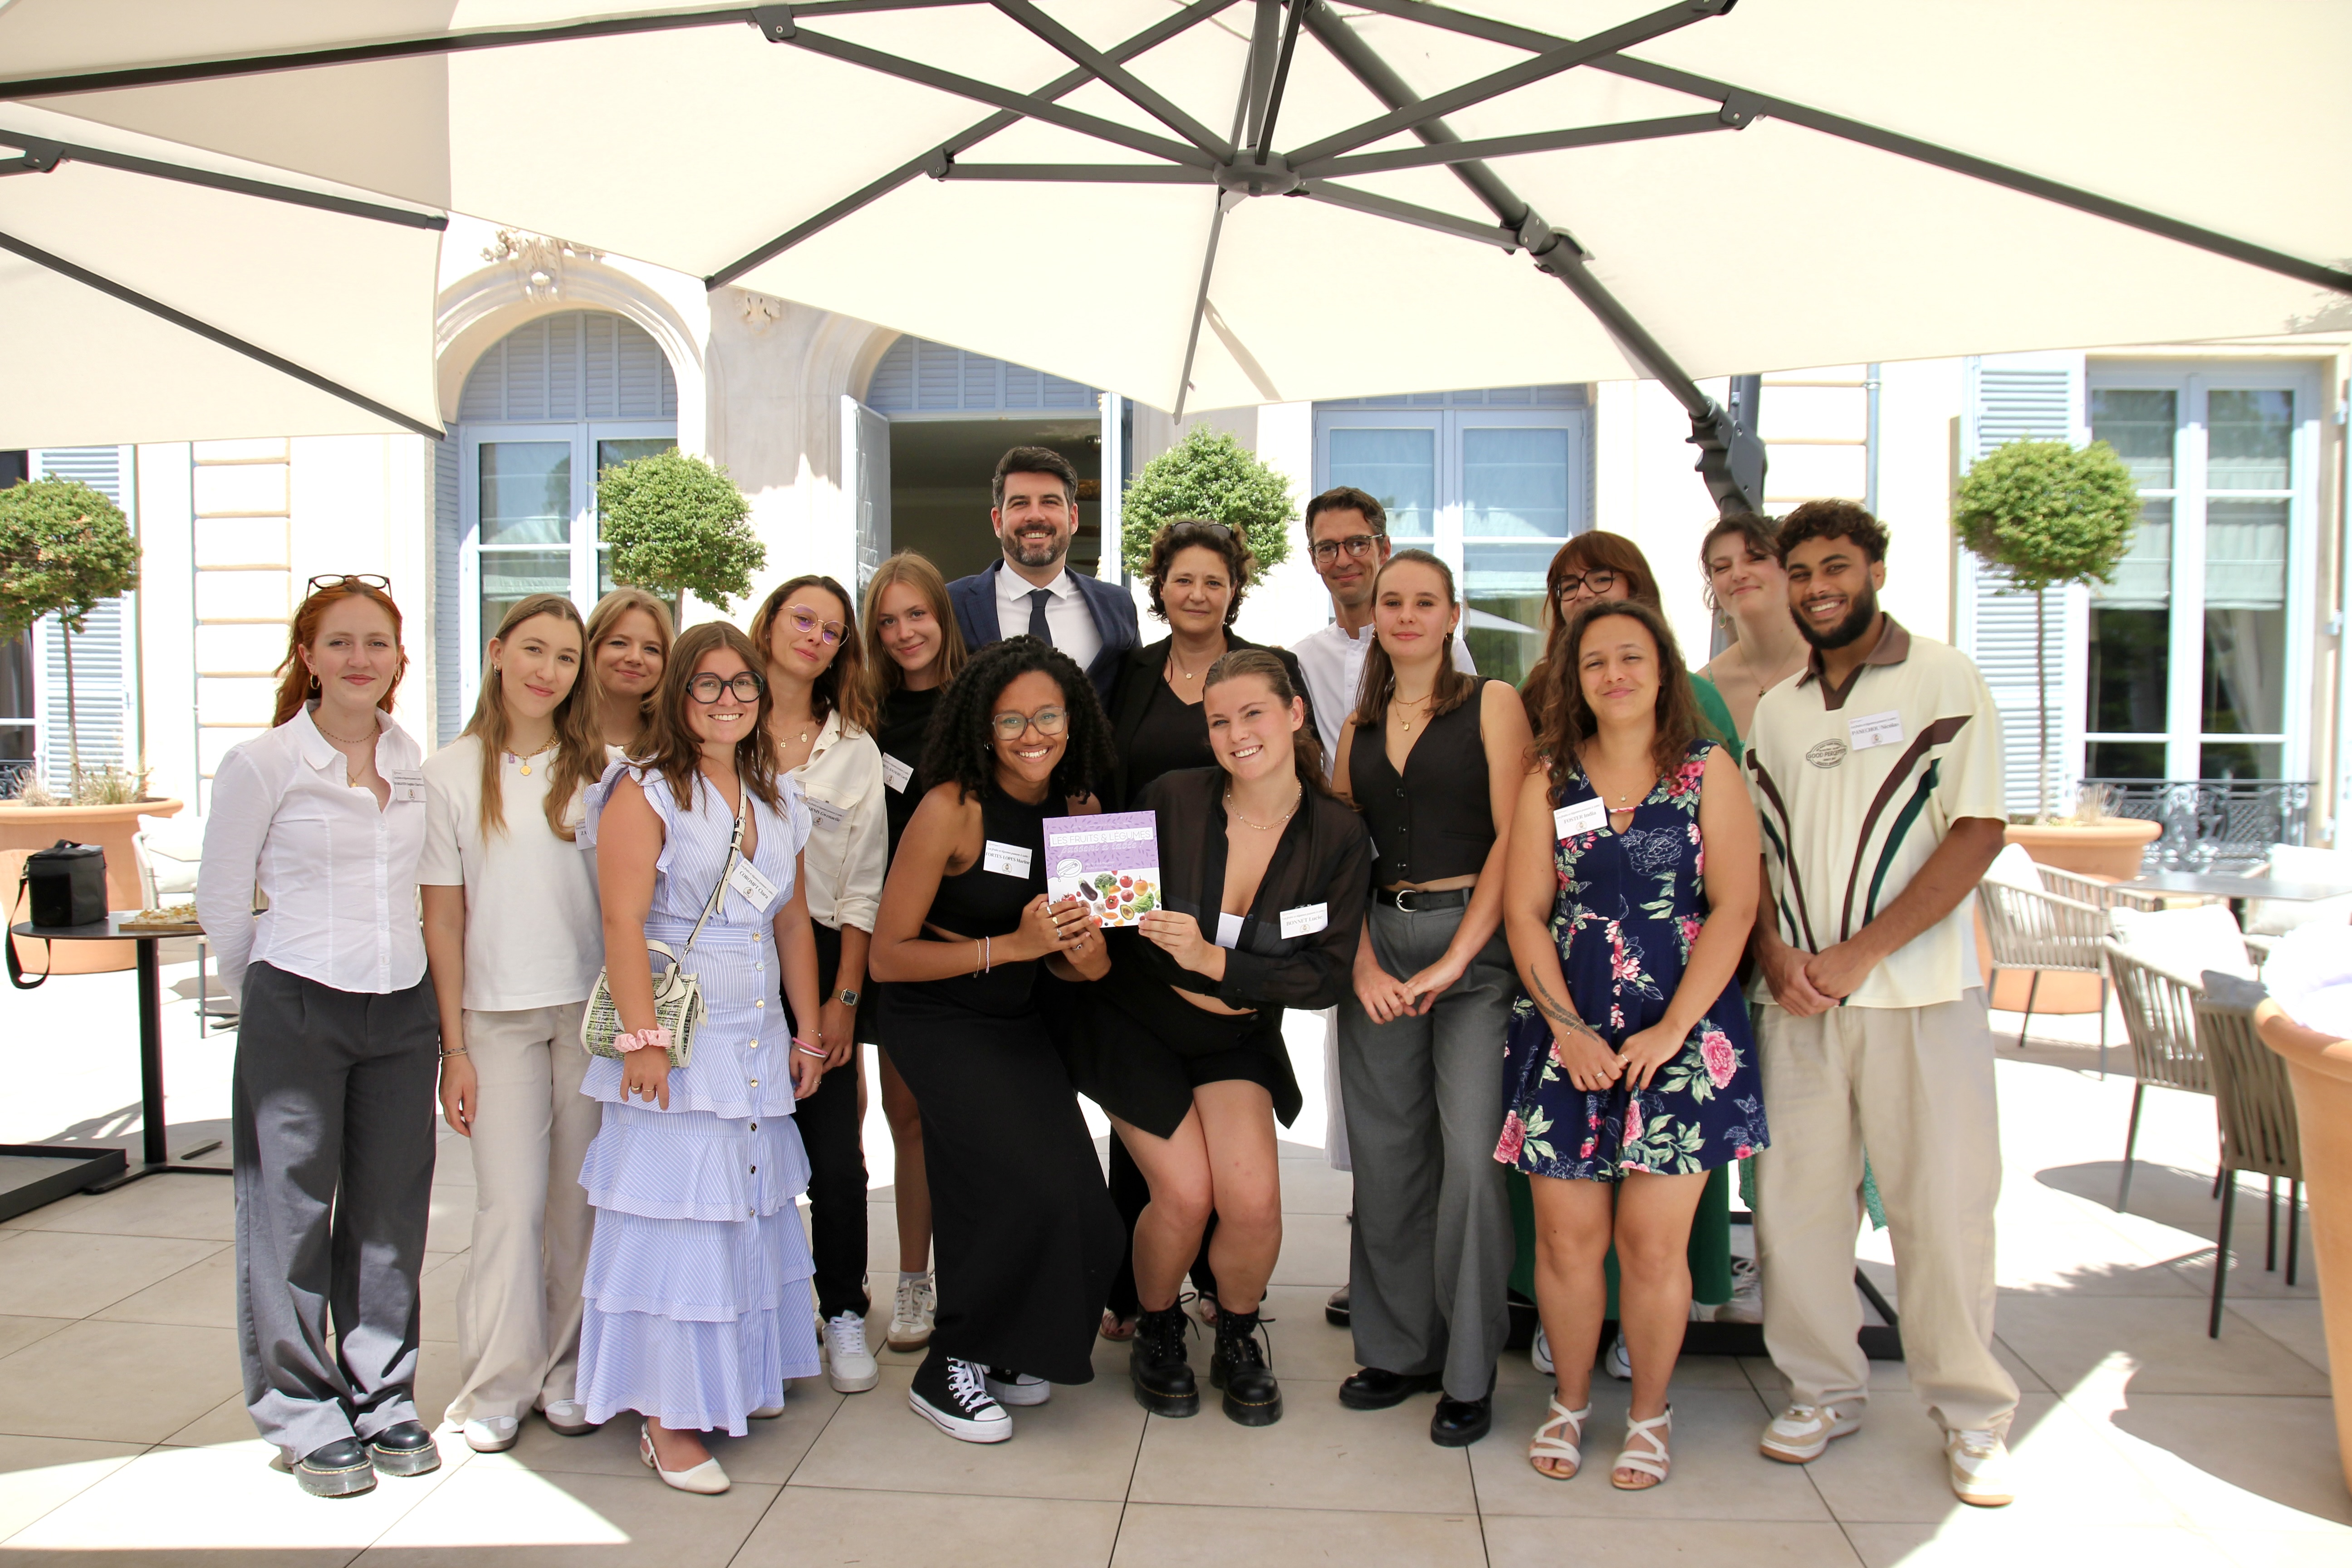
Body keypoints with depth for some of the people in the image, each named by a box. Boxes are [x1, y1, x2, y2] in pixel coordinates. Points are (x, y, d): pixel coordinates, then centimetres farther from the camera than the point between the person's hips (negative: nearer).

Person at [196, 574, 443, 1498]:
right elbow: (221, 903, 2)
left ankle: (383, 1396, 25)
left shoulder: (417, 763, 6)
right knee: (292, 1210, 4)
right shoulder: (262, 764, -5)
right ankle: (306, 1417, 19)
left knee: (391, 1210, 10)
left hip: (402, 1011, 4)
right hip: (297, 1014, -3)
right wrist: (269, 1000, 9)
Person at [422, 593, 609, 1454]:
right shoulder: (450, 772, 1)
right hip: (497, 1016, -1)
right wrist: (454, 1045, -2)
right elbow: (442, 916, 1)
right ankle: (498, 1384, 15)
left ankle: (568, 1371, 22)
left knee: (581, 1197, 6)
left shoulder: (599, 769, 4)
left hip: (593, 1009, 1)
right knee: (510, 1204, -2)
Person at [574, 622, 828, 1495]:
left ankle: (737, 1381, 29)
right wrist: (642, 1038, -19)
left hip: (757, 1046, 6)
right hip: (676, 1045, -6)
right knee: (675, 1217, -3)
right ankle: (668, 1419, 8)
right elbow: (622, 923, -13)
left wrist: (808, 1036, 14)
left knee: (753, 1211, 13)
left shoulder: (779, 800, 13)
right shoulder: (646, 792, -6)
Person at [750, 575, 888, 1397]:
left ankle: (844, 1314, 17)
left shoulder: (854, 750, 12)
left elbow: (862, 888, 9)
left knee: (835, 1156, -1)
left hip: (820, 959, 1)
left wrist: (845, 998, 2)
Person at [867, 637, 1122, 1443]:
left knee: (1078, 1211, -3)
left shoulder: (1077, 812, 1)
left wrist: (1084, 955, -13)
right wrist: (1011, 946, -22)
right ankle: (948, 1370, 6)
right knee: (1036, 1194, -18)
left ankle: (1005, 1350, 26)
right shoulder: (952, 809, -16)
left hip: (1023, 1029, 6)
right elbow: (888, 953, -15)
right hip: (939, 1026, -6)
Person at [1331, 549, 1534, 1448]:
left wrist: (1454, 960, -12)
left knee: (1472, 1153, -11)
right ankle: (1398, 1350, 20)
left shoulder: (1492, 704, 3)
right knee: (1385, 1156, 5)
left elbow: (1514, 837, -6)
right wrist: (1362, 964, -4)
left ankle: (1469, 1371, 4)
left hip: (1475, 942, -4)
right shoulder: (1359, 730, 16)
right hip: (1379, 944, 5)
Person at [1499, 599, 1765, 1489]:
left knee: (1653, 1240, 0)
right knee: (1567, 1234, 3)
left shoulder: (1708, 772, 3)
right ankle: (1569, 1403, 24)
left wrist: (1671, 1030, -11)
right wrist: (1568, 1028, -7)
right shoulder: (1549, 780, 7)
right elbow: (1524, 912, 3)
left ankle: (1649, 1416, 20)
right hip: (1565, 1034, 2)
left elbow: (1734, 907, -4)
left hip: (1683, 1035, -1)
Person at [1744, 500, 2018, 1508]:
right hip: (1800, 999, 4)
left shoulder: (1944, 680, -1)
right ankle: (1824, 1389, 23)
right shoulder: (1777, 709, 13)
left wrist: (1859, 954, -13)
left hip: (1920, 994, -4)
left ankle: (1972, 1414, 19)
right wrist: (1775, 954, -4)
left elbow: (1979, 833, -9)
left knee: (1943, 1203, 1)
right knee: (1795, 1197, 6)